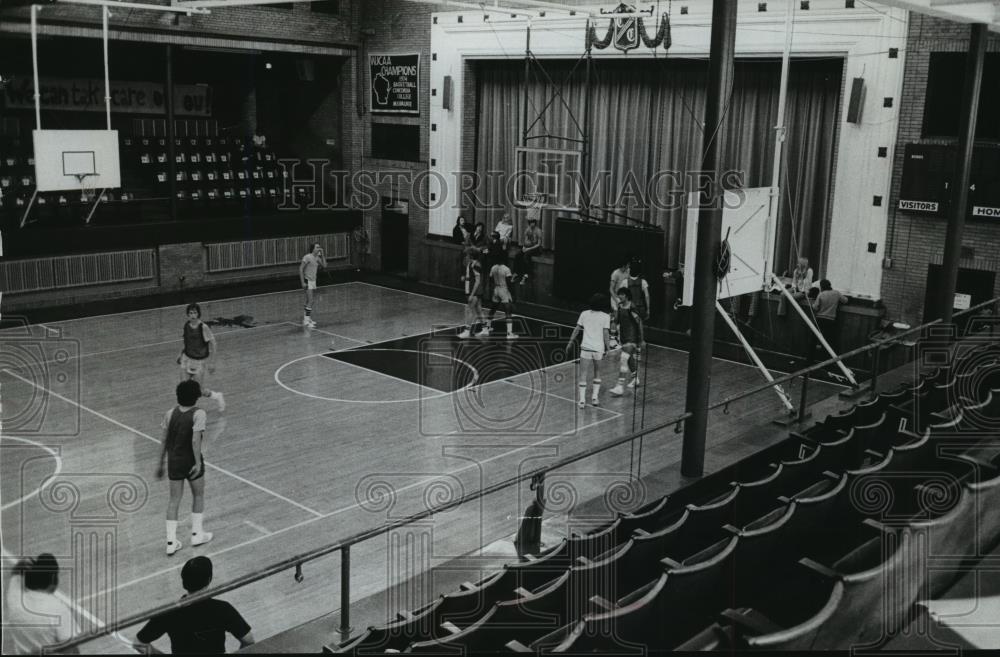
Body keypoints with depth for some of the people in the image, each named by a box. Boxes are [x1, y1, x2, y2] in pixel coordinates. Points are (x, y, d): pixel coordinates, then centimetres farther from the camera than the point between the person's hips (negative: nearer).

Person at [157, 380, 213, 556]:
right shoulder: (198, 414, -16)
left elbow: (164, 440, 4)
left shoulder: (171, 413, -1)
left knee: (174, 499, 10)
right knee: (198, 495, 18)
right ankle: (197, 533, 25)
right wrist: (198, 463, -23)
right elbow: (195, 440, -24)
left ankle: (171, 541, 9)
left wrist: (160, 463, 12)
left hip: (174, 461, 4)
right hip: (191, 461, -4)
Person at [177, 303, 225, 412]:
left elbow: (212, 344, -16)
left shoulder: (203, 327, -20)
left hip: (199, 361, -5)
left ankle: (217, 396, 29)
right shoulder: (186, 325, -2)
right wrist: (181, 354, 19)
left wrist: (212, 363, -17)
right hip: (187, 358, 5)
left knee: (199, 389, 1)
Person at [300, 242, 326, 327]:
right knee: (310, 301, -12)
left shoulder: (317, 258, 7)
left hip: (313, 281, 8)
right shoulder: (307, 257, -14)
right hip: (307, 281, -8)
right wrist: (303, 282, -18)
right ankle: (306, 321, -10)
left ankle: (307, 318, 21)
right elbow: (300, 269, -14)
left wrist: (322, 255, -2)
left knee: (309, 302, 13)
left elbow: (324, 266, 3)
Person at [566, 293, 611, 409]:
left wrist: (571, 342, 14)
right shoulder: (606, 316, 0)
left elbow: (577, 329, 7)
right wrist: (608, 348, 1)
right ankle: (595, 397, 16)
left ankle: (582, 400, -2)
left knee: (583, 374, 4)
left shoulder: (584, 314, 5)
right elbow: (605, 334, -4)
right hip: (599, 348, 0)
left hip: (586, 347, 0)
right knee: (597, 373, 20)